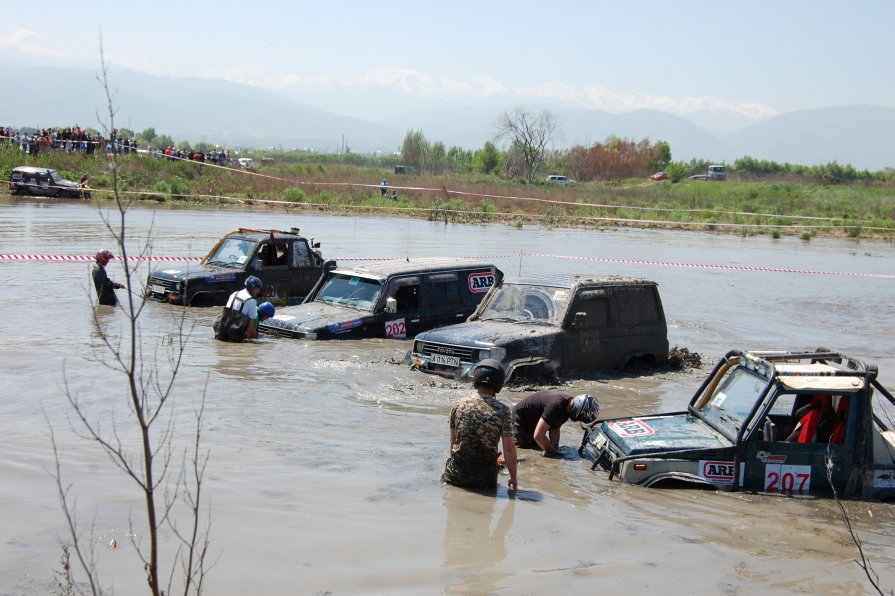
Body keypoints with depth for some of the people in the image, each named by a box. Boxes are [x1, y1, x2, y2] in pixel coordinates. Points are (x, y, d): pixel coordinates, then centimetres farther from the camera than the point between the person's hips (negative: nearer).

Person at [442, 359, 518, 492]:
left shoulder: (458, 406, -1)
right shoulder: (503, 411, -11)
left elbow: (453, 442, 9)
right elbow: (509, 449, -7)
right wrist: (513, 478, 5)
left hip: (455, 476, 2)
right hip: (485, 479, -2)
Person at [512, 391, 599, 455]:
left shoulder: (568, 403, -11)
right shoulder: (556, 406, -39)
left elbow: (555, 428, -4)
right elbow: (538, 435, -40)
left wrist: (555, 449, -17)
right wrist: (553, 452, -28)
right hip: (519, 420, -9)